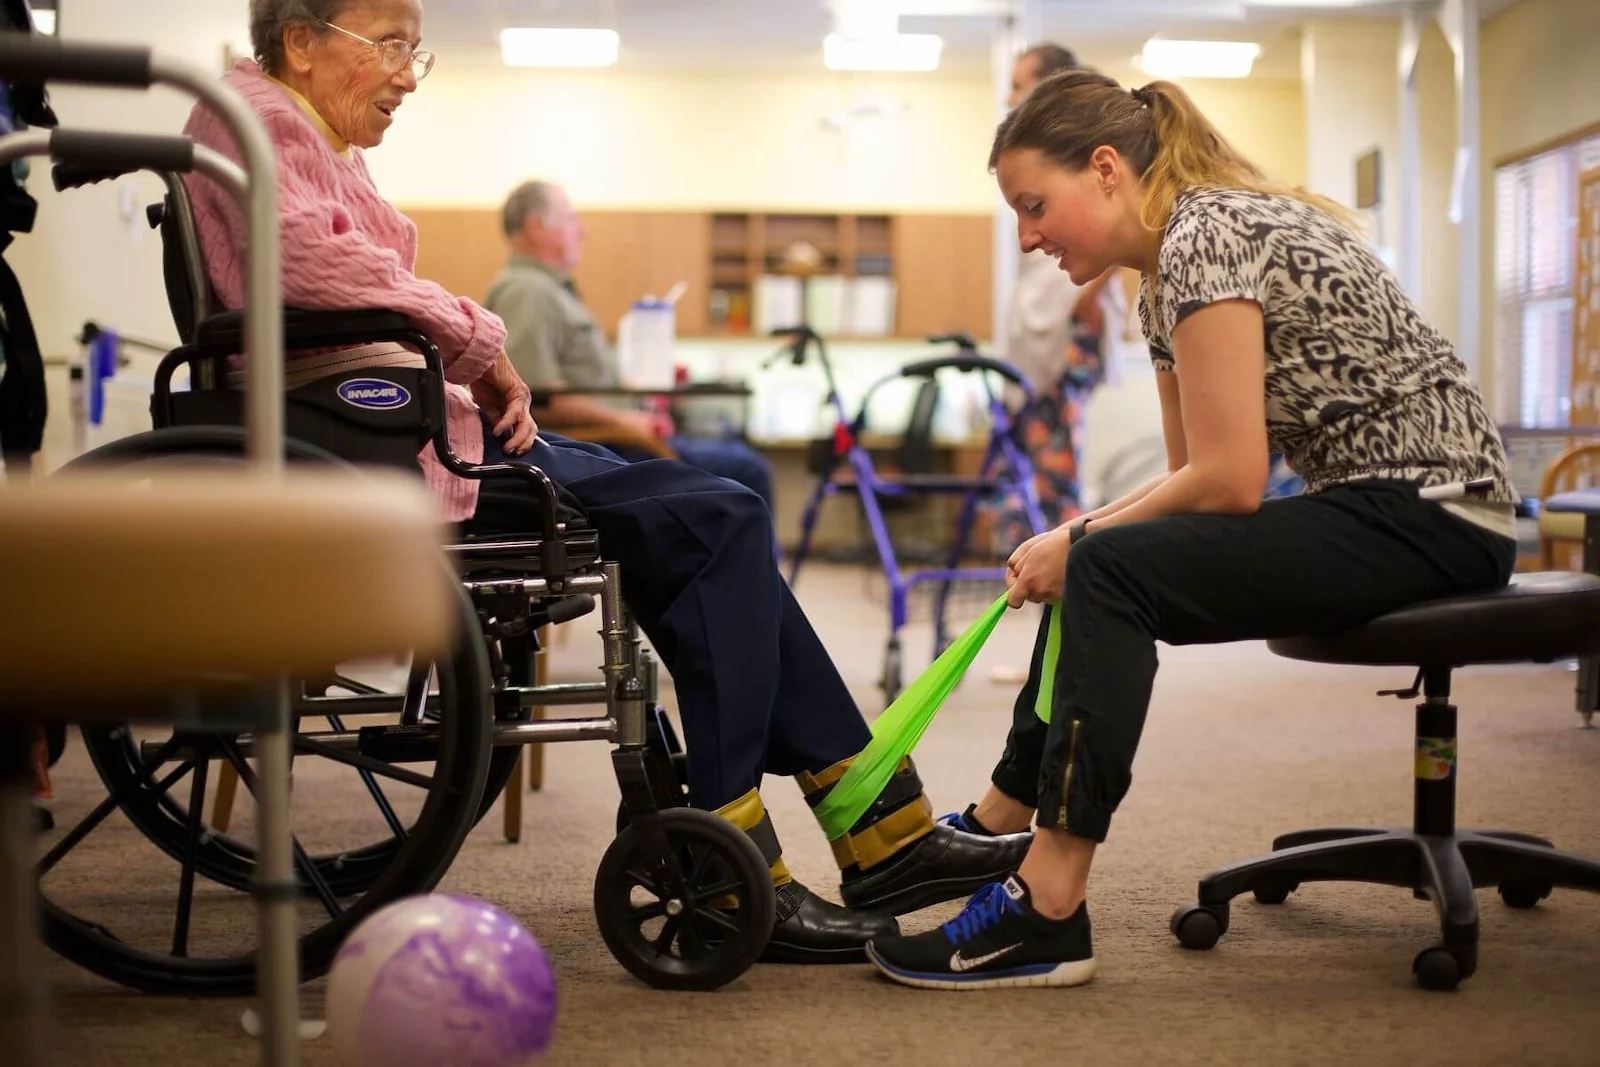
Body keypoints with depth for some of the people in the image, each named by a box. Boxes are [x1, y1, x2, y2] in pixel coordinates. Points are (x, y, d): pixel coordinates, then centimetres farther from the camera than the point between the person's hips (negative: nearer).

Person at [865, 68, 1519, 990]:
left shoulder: (1207, 237, -16)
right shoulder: (1167, 273, 13)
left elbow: (1228, 480, -20)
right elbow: (1195, 471, 15)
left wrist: (1076, 543, -8)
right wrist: (1074, 541, -1)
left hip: (1436, 514, -10)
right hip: (1377, 503, 10)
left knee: (1112, 571, -22)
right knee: (1102, 566, 14)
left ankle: (1049, 911, -20)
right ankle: (1000, 831, 22)